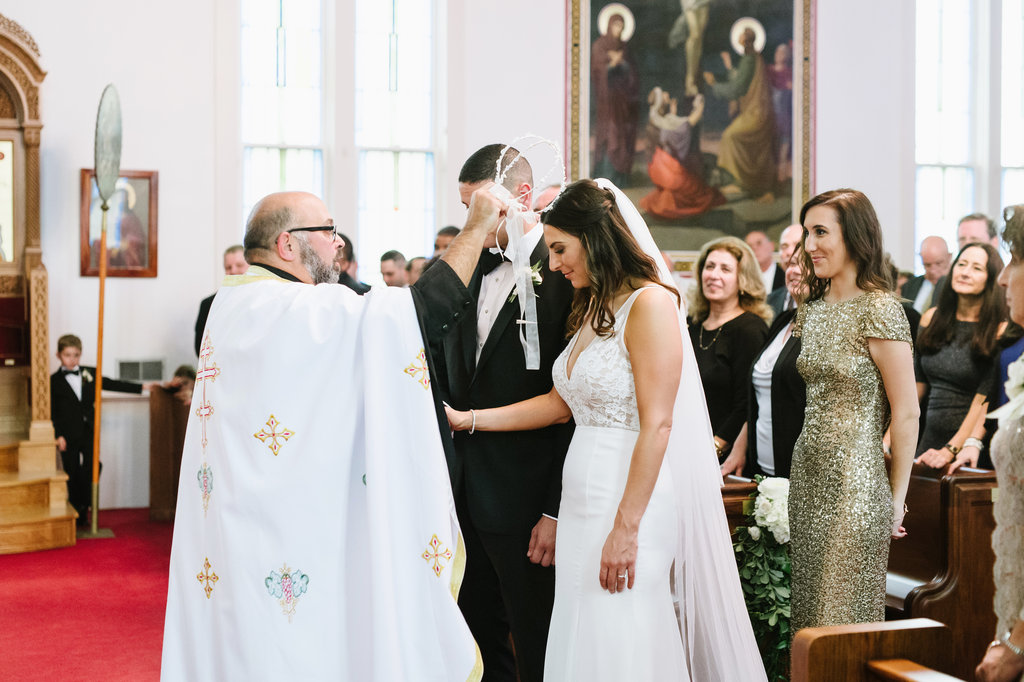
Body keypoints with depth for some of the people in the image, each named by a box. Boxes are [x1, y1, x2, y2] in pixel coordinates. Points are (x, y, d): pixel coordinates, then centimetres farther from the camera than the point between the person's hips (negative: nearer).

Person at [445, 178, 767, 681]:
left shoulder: (649, 302, -12)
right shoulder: (591, 308, 16)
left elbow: (657, 424, -17)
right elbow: (562, 402, 20)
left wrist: (626, 527, -19)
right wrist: (468, 419, 15)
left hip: (629, 498, -8)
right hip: (583, 498, 8)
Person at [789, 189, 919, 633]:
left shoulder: (878, 309, -12)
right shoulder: (813, 309, 11)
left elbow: (906, 413, -11)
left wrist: (896, 498, -8)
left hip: (855, 480, -7)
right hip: (808, 476, 7)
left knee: (846, 615, 1)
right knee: (810, 609, 12)